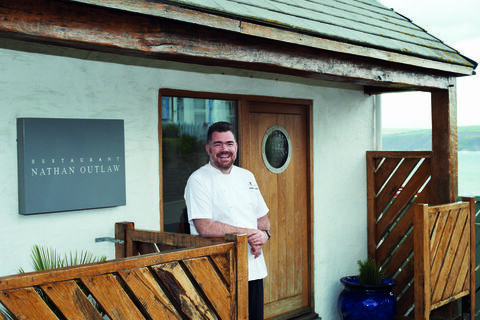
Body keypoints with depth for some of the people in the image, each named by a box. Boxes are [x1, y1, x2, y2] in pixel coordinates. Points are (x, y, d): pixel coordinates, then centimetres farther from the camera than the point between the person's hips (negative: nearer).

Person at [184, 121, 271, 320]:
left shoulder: (247, 176, 13)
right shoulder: (199, 180, -8)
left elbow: (262, 217, 19)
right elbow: (204, 228, -18)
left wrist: (264, 234, -4)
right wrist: (248, 233, -15)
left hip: (254, 269, 6)